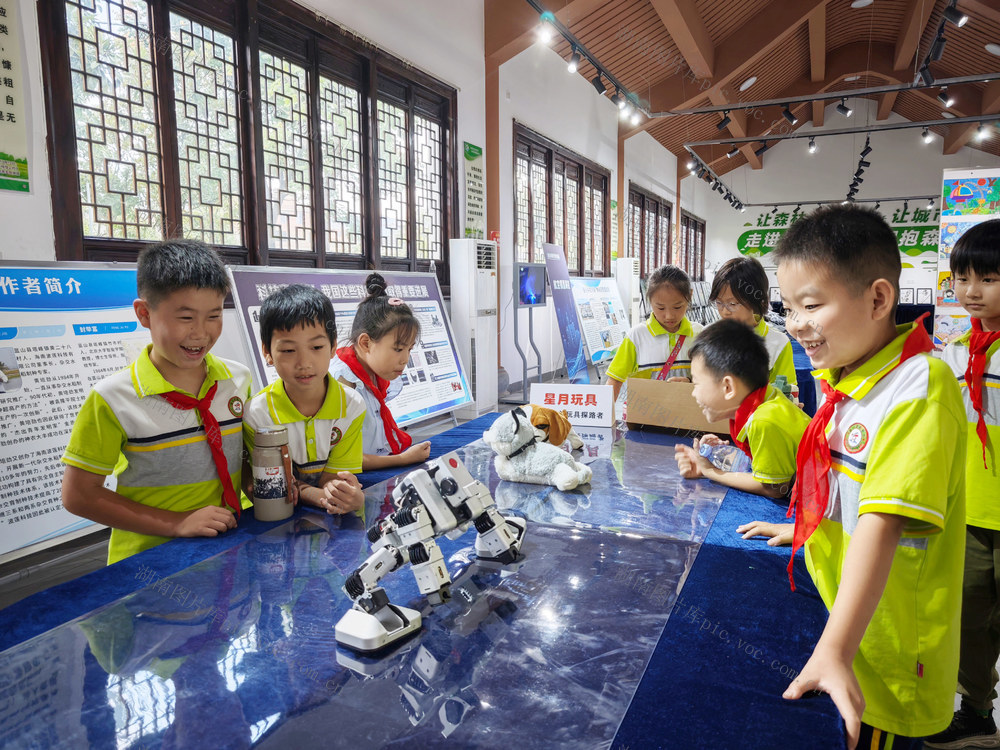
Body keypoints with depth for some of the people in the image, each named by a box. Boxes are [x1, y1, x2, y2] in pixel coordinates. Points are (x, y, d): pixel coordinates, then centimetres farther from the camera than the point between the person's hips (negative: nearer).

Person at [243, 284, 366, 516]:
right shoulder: (257, 414, -13)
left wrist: (353, 497, -30)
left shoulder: (352, 406, -9)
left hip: (331, 521, 1)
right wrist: (318, 495, -30)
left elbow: (330, 478, -6)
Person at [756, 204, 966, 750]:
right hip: (837, 621, 8)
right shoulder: (846, 376, 1)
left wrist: (835, 651, -36)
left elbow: (884, 523, -32)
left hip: (887, 657, -7)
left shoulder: (918, 390, -23)